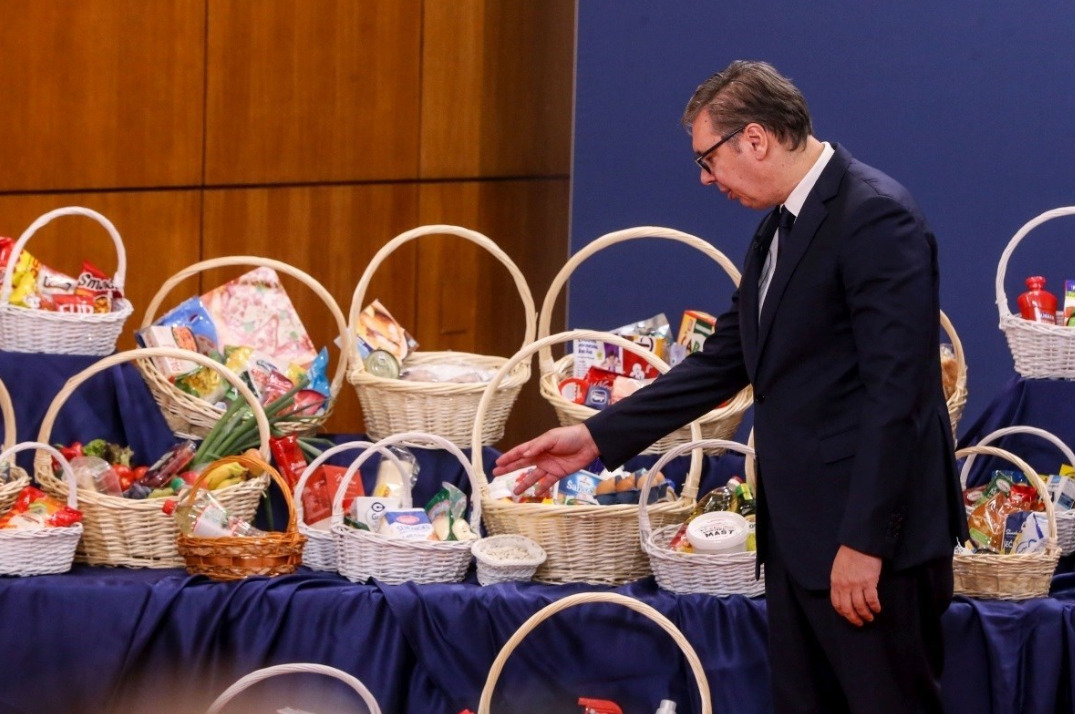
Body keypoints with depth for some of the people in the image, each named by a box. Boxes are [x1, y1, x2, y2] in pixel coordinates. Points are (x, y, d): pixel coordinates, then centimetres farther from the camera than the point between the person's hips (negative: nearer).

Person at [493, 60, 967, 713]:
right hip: (800, 531, 10)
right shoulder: (782, 226, 15)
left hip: (870, 539, -10)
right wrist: (598, 437, 16)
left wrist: (865, 542, -22)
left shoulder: (875, 217, -16)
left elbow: (896, 390, -21)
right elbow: (727, 360, 20)